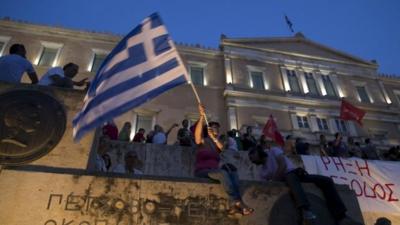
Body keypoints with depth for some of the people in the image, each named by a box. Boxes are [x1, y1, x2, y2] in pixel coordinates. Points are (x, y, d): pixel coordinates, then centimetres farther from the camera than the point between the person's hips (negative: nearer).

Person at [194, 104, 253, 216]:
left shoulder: (216, 143, 23)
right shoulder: (203, 141, 4)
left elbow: (222, 148, -1)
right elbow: (197, 133, -20)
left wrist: (213, 137, -12)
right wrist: (202, 116, -28)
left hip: (214, 171, 6)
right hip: (202, 171, -6)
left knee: (233, 172, -21)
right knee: (223, 172, -33)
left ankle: (233, 205, -35)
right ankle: (238, 202, -35)